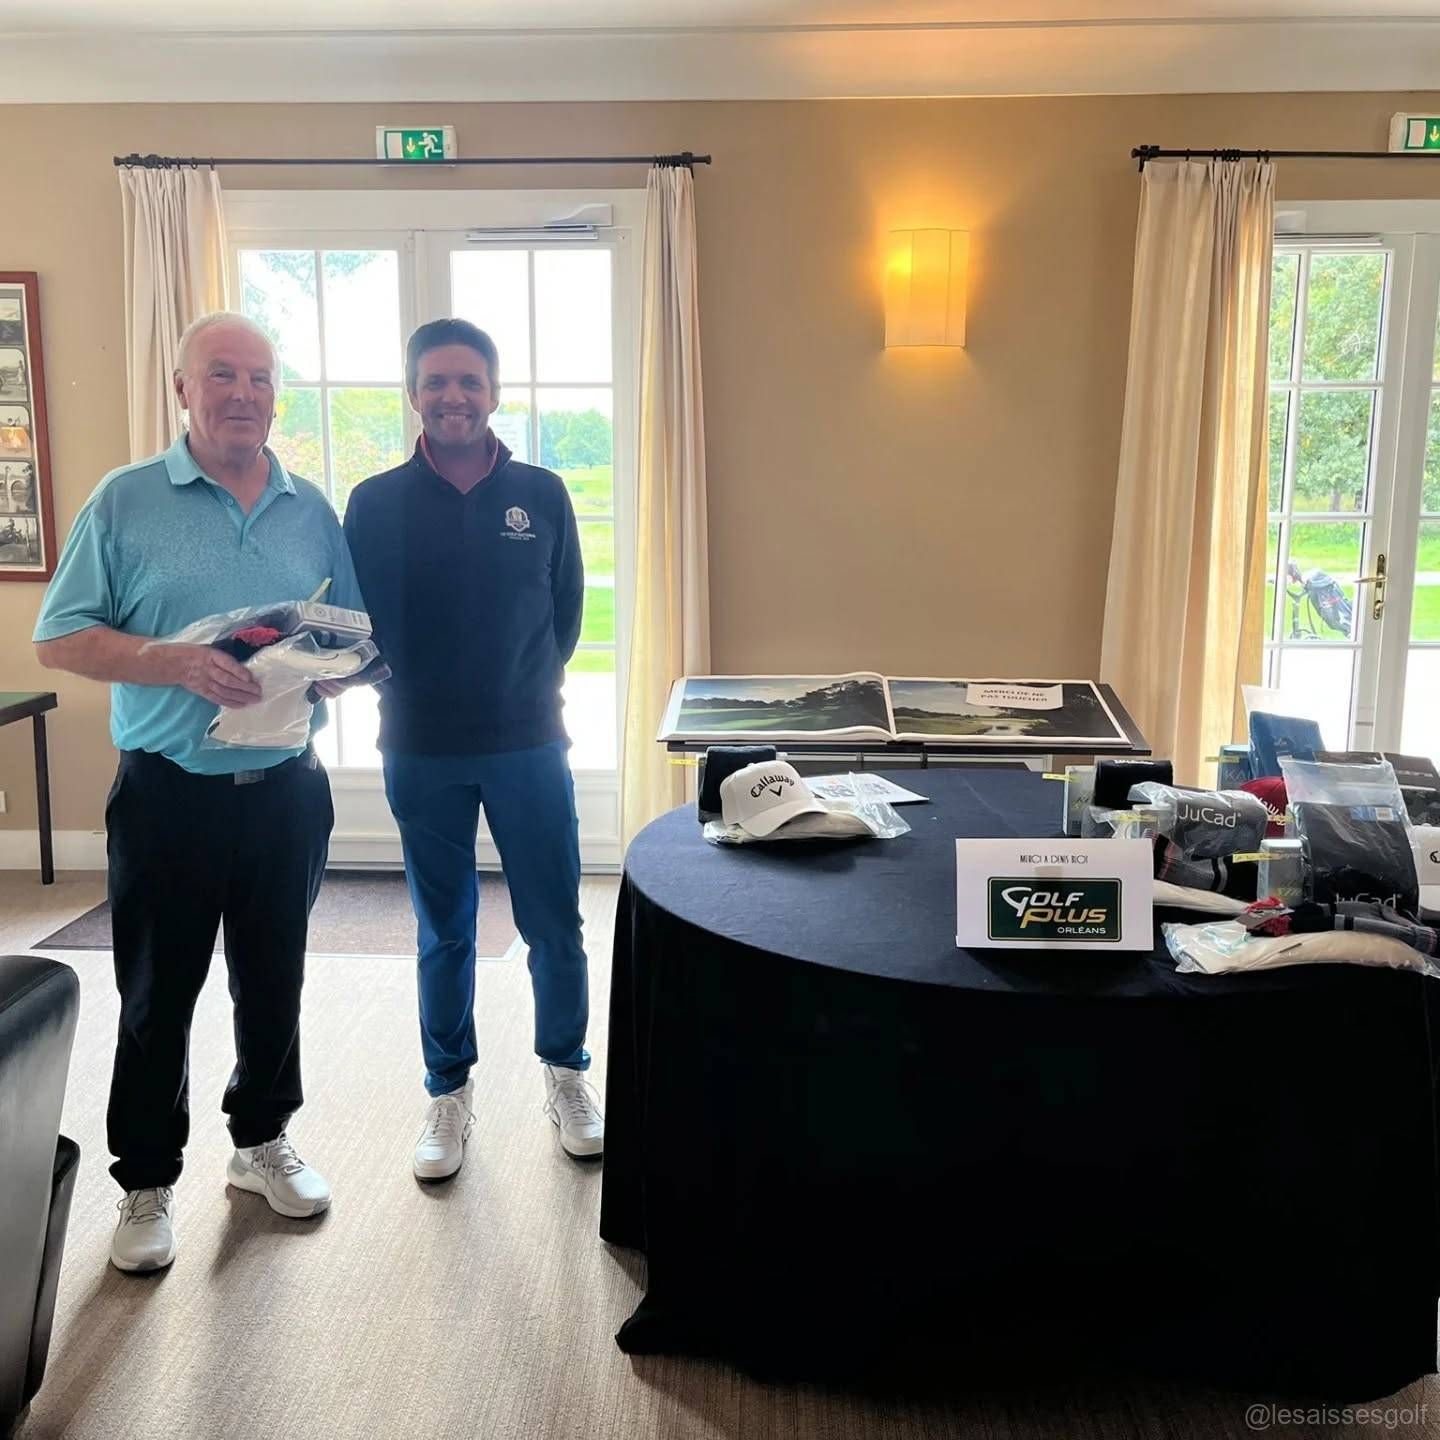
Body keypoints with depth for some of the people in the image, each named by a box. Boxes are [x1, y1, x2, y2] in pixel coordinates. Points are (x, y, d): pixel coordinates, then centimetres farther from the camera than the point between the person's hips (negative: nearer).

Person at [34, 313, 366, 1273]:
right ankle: (149, 1183, 25)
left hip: (287, 789, 3)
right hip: (169, 794, -3)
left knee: (274, 982, 16)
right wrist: (177, 663, -21)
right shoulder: (125, 501, -3)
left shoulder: (314, 511, 6)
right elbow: (59, 639, -6)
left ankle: (263, 1141, 36)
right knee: (158, 997, 8)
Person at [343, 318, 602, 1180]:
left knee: (554, 925, 7)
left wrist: (530, 690, 5)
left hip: (529, 746, 0)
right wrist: (406, 696, -2)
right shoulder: (375, 504, -1)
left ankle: (568, 1076, 27)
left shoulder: (542, 495, 0)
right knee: (444, 933, 11)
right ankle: (450, 1095, 26)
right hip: (421, 754, 0)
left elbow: (567, 609, 8)